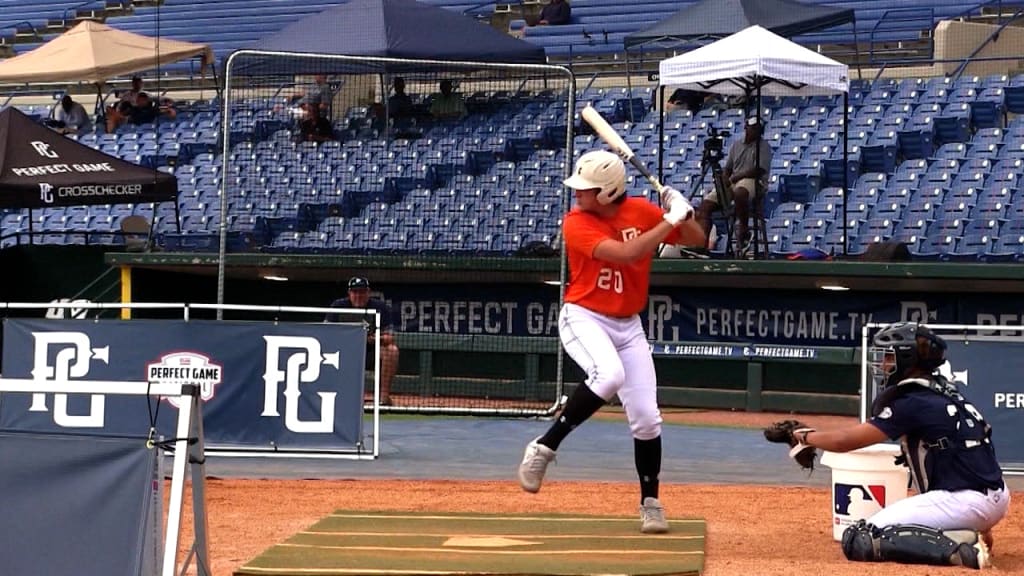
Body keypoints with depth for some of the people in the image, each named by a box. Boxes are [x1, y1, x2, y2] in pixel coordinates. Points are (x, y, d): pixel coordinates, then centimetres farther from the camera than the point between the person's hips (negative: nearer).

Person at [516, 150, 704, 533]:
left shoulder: (641, 211, -1)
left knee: (646, 417, 0)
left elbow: (695, 240, 7)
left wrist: (682, 212, -13)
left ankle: (650, 504, 16)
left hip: (628, 326, 4)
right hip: (584, 318, -4)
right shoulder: (576, 223, -14)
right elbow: (624, 253, -29)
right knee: (609, 375, -36)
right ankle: (544, 447, -22)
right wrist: (670, 220, -26)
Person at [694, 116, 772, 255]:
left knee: (739, 192, -43)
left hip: (755, 182, -6)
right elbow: (727, 168, 20)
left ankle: (743, 231, -26)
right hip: (731, 184, 6)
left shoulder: (763, 146, 1)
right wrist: (725, 179, -4)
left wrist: (734, 177, -12)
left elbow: (760, 170, -12)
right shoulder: (736, 145, 20)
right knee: (705, 204, -14)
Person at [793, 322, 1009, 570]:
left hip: (965, 501, -9)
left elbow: (844, 441, -9)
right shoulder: (944, 392, 15)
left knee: (860, 541, -12)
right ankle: (966, 536, 10)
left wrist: (805, 436, 8)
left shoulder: (913, 403, -10)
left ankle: (956, 548, -19)